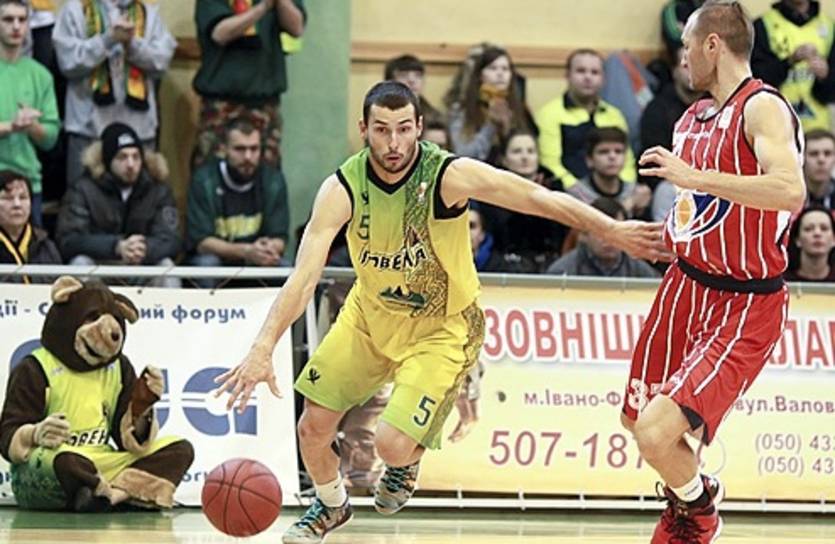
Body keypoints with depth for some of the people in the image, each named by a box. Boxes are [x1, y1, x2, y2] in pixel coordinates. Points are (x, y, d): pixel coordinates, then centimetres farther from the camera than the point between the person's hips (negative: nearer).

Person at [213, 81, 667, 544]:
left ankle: (408, 461, 23)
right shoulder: (343, 189, -21)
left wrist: (611, 230, -29)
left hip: (442, 327, -3)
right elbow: (304, 275, -26)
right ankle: (331, 506, 38)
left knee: (392, 444, -17)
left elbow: (540, 198, -23)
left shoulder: (449, 176, -27)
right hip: (370, 311, 3)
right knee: (313, 427, 4)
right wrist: (263, 349, -37)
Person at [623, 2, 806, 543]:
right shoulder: (693, 118, 9)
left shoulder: (763, 108, -19)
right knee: (637, 418, 20)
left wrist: (694, 177, -37)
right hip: (688, 285, 9)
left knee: (657, 433, -20)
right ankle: (688, 498, 49)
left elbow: (790, 191, -38)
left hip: (745, 305, -9)